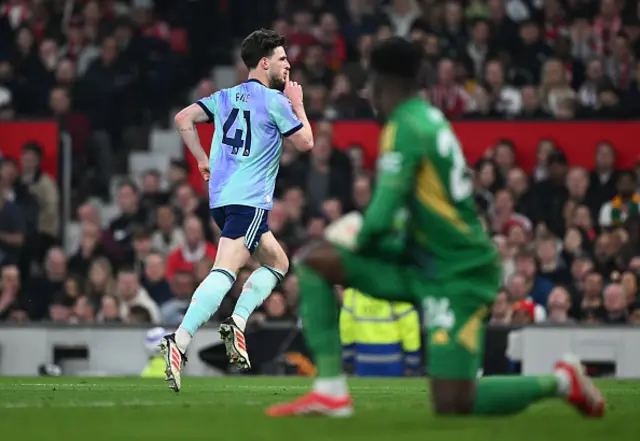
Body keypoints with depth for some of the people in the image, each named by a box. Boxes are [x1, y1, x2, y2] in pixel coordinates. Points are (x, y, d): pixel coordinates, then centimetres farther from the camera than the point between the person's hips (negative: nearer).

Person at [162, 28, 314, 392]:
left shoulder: (226, 97, 16)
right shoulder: (275, 100, -3)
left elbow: (184, 119, 11)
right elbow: (305, 143, 5)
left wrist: (203, 159, 17)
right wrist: (298, 105, 18)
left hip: (221, 198, 9)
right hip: (250, 201, -9)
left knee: (278, 262, 22)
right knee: (224, 272, -19)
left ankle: (238, 321, 3)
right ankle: (179, 343, -33)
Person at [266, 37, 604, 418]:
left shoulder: (405, 127, -19)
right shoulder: (429, 116, 8)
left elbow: (381, 218, -23)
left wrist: (362, 240, -2)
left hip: (458, 276, -9)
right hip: (419, 262, 9)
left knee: (451, 405, -12)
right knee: (314, 261, 0)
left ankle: (559, 382, 9)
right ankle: (331, 390, -4)